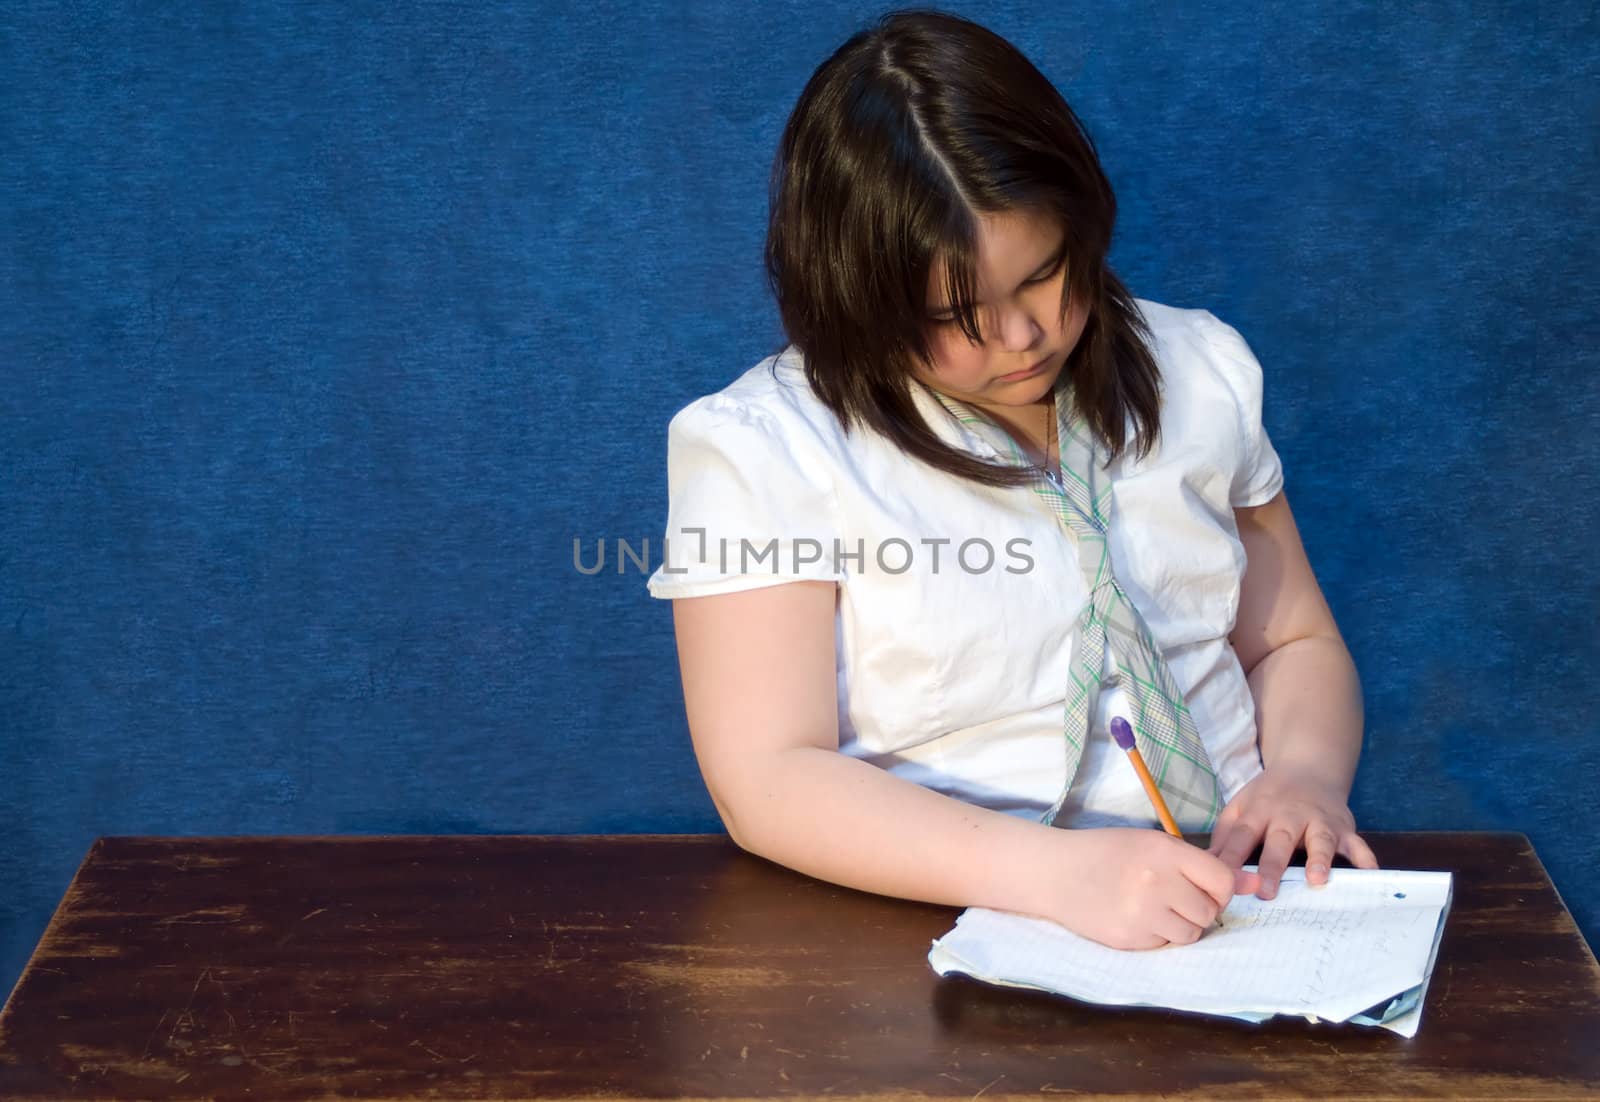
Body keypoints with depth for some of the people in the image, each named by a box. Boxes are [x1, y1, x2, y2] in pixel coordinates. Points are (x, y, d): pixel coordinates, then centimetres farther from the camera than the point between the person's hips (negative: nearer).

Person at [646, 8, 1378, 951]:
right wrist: (1057, 872, -26)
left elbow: (1295, 643, 17)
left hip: (1228, 903, 3)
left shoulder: (1196, 372, 10)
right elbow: (770, 782, -13)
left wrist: (1306, 774, -6)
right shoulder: (758, 448, -7)